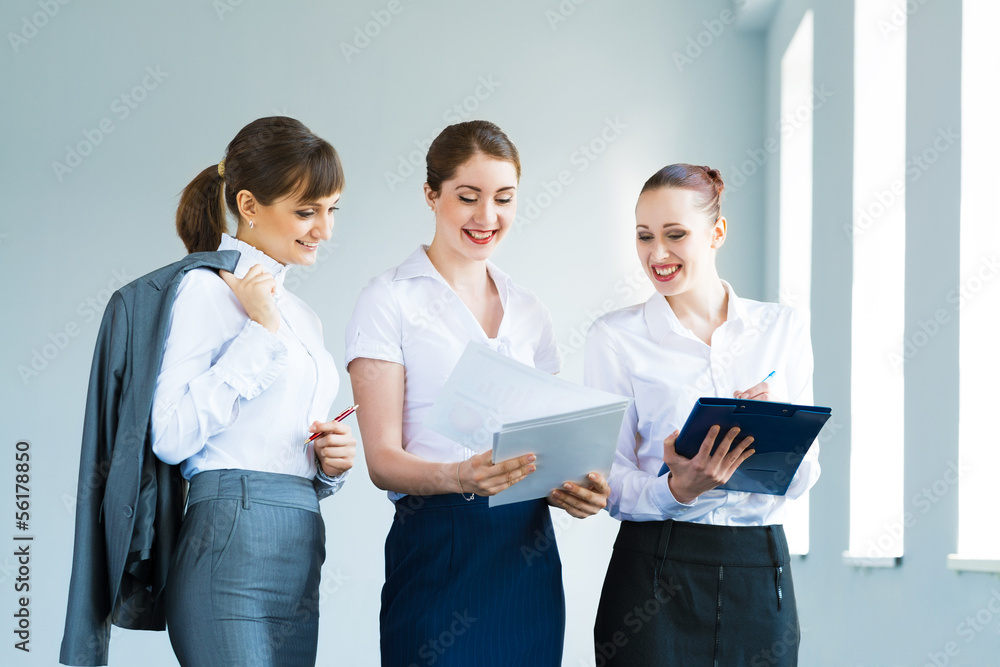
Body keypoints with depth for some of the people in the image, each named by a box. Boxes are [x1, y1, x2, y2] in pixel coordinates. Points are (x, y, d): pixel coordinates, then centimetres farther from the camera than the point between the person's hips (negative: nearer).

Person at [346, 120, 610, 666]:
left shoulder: (527, 310, 16)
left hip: (529, 547, 5)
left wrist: (573, 487, -4)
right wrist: (459, 477, -26)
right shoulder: (390, 301, -1)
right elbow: (382, 459, -7)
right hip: (438, 550, -5)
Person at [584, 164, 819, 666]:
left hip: (761, 573, 2)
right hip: (655, 573, -2)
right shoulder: (615, 338, -2)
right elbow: (613, 487, -3)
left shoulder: (784, 328, 5)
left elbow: (801, 480, 4)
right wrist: (678, 489, -23)